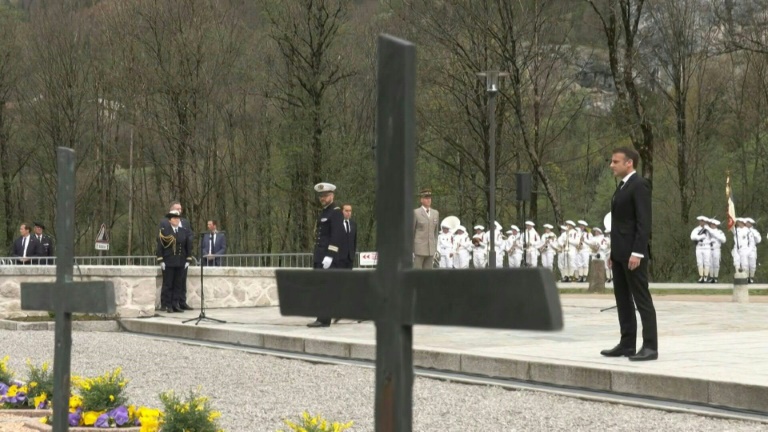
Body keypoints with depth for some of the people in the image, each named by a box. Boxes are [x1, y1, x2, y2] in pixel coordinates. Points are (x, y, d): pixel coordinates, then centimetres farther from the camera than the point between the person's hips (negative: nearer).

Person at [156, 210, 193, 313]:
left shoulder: (184, 232, 10)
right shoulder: (164, 231, 0)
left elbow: (188, 246, 13)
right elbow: (160, 246, -3)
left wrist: (188, 260, 6)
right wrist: (161, 261, -9)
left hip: (181, 262, 4)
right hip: (168, 262, -4)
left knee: (178, 285, 4)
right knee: (167, 284, -1)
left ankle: (176, 305, 9)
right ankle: (167, 305, 3)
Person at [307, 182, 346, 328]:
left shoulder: (336, 212, -8)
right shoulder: (323, 213, 20)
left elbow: (337, 235, -17)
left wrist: (330, 256, -23)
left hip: (328, 257, -9)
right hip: (319, 258, 9)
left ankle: (323, 320, -12)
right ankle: (322, 318, 11)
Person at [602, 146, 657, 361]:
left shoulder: (639, 185, -12)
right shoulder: (622, 186, 17)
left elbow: (644, 221, -19)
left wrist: (637, 252, -23)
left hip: (633, 253, -10)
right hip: (620, 253, 10)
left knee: (642, 300, -7)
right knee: (622, 299, 10)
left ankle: (650, 347, -5)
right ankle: (627, 344, 15)